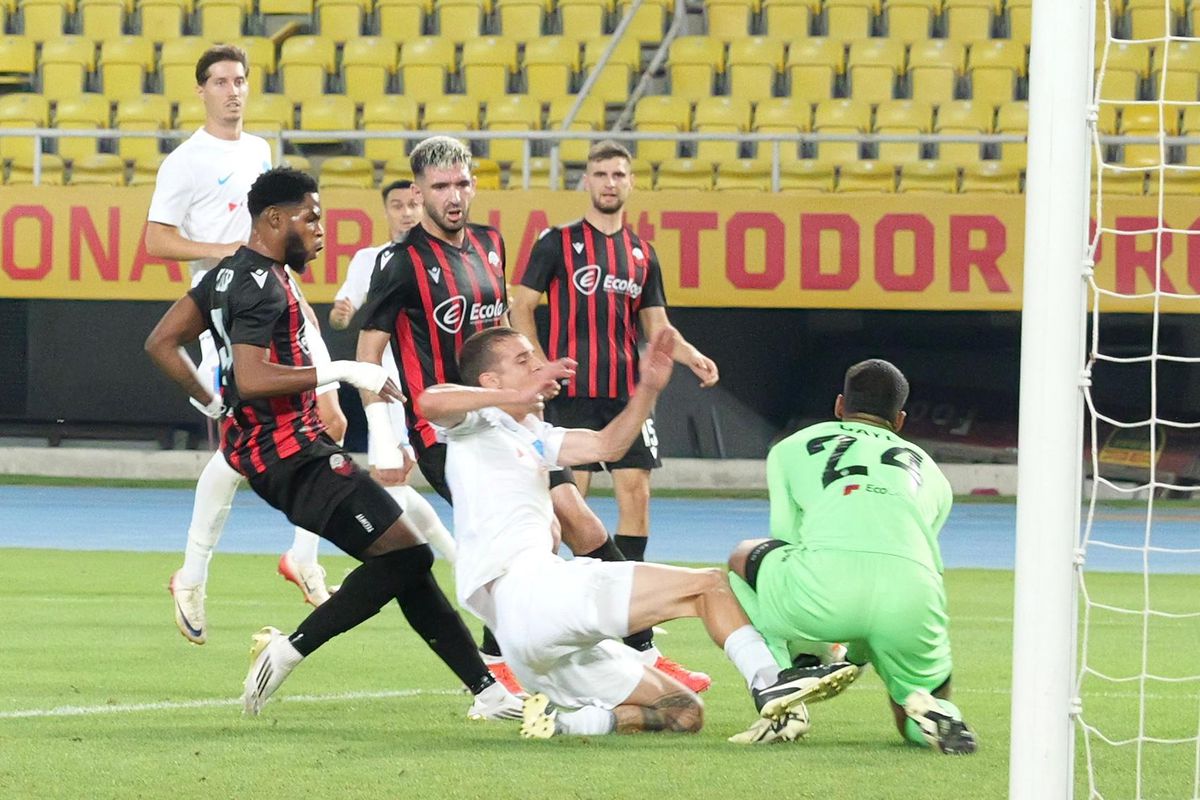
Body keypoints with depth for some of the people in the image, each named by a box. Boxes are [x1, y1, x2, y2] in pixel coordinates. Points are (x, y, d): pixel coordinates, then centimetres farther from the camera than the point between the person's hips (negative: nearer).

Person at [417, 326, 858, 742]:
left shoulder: (531, 435, 31)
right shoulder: (476, 424, 6)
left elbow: (607, 445, 26)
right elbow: (430, 402, -16)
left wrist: (648, 388, 13)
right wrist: (517, 396, -23)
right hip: (526, 586, -9)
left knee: (684, 713, 5)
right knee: (710, 585, -11)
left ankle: (560, 719, -10)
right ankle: (770, 682, -29)